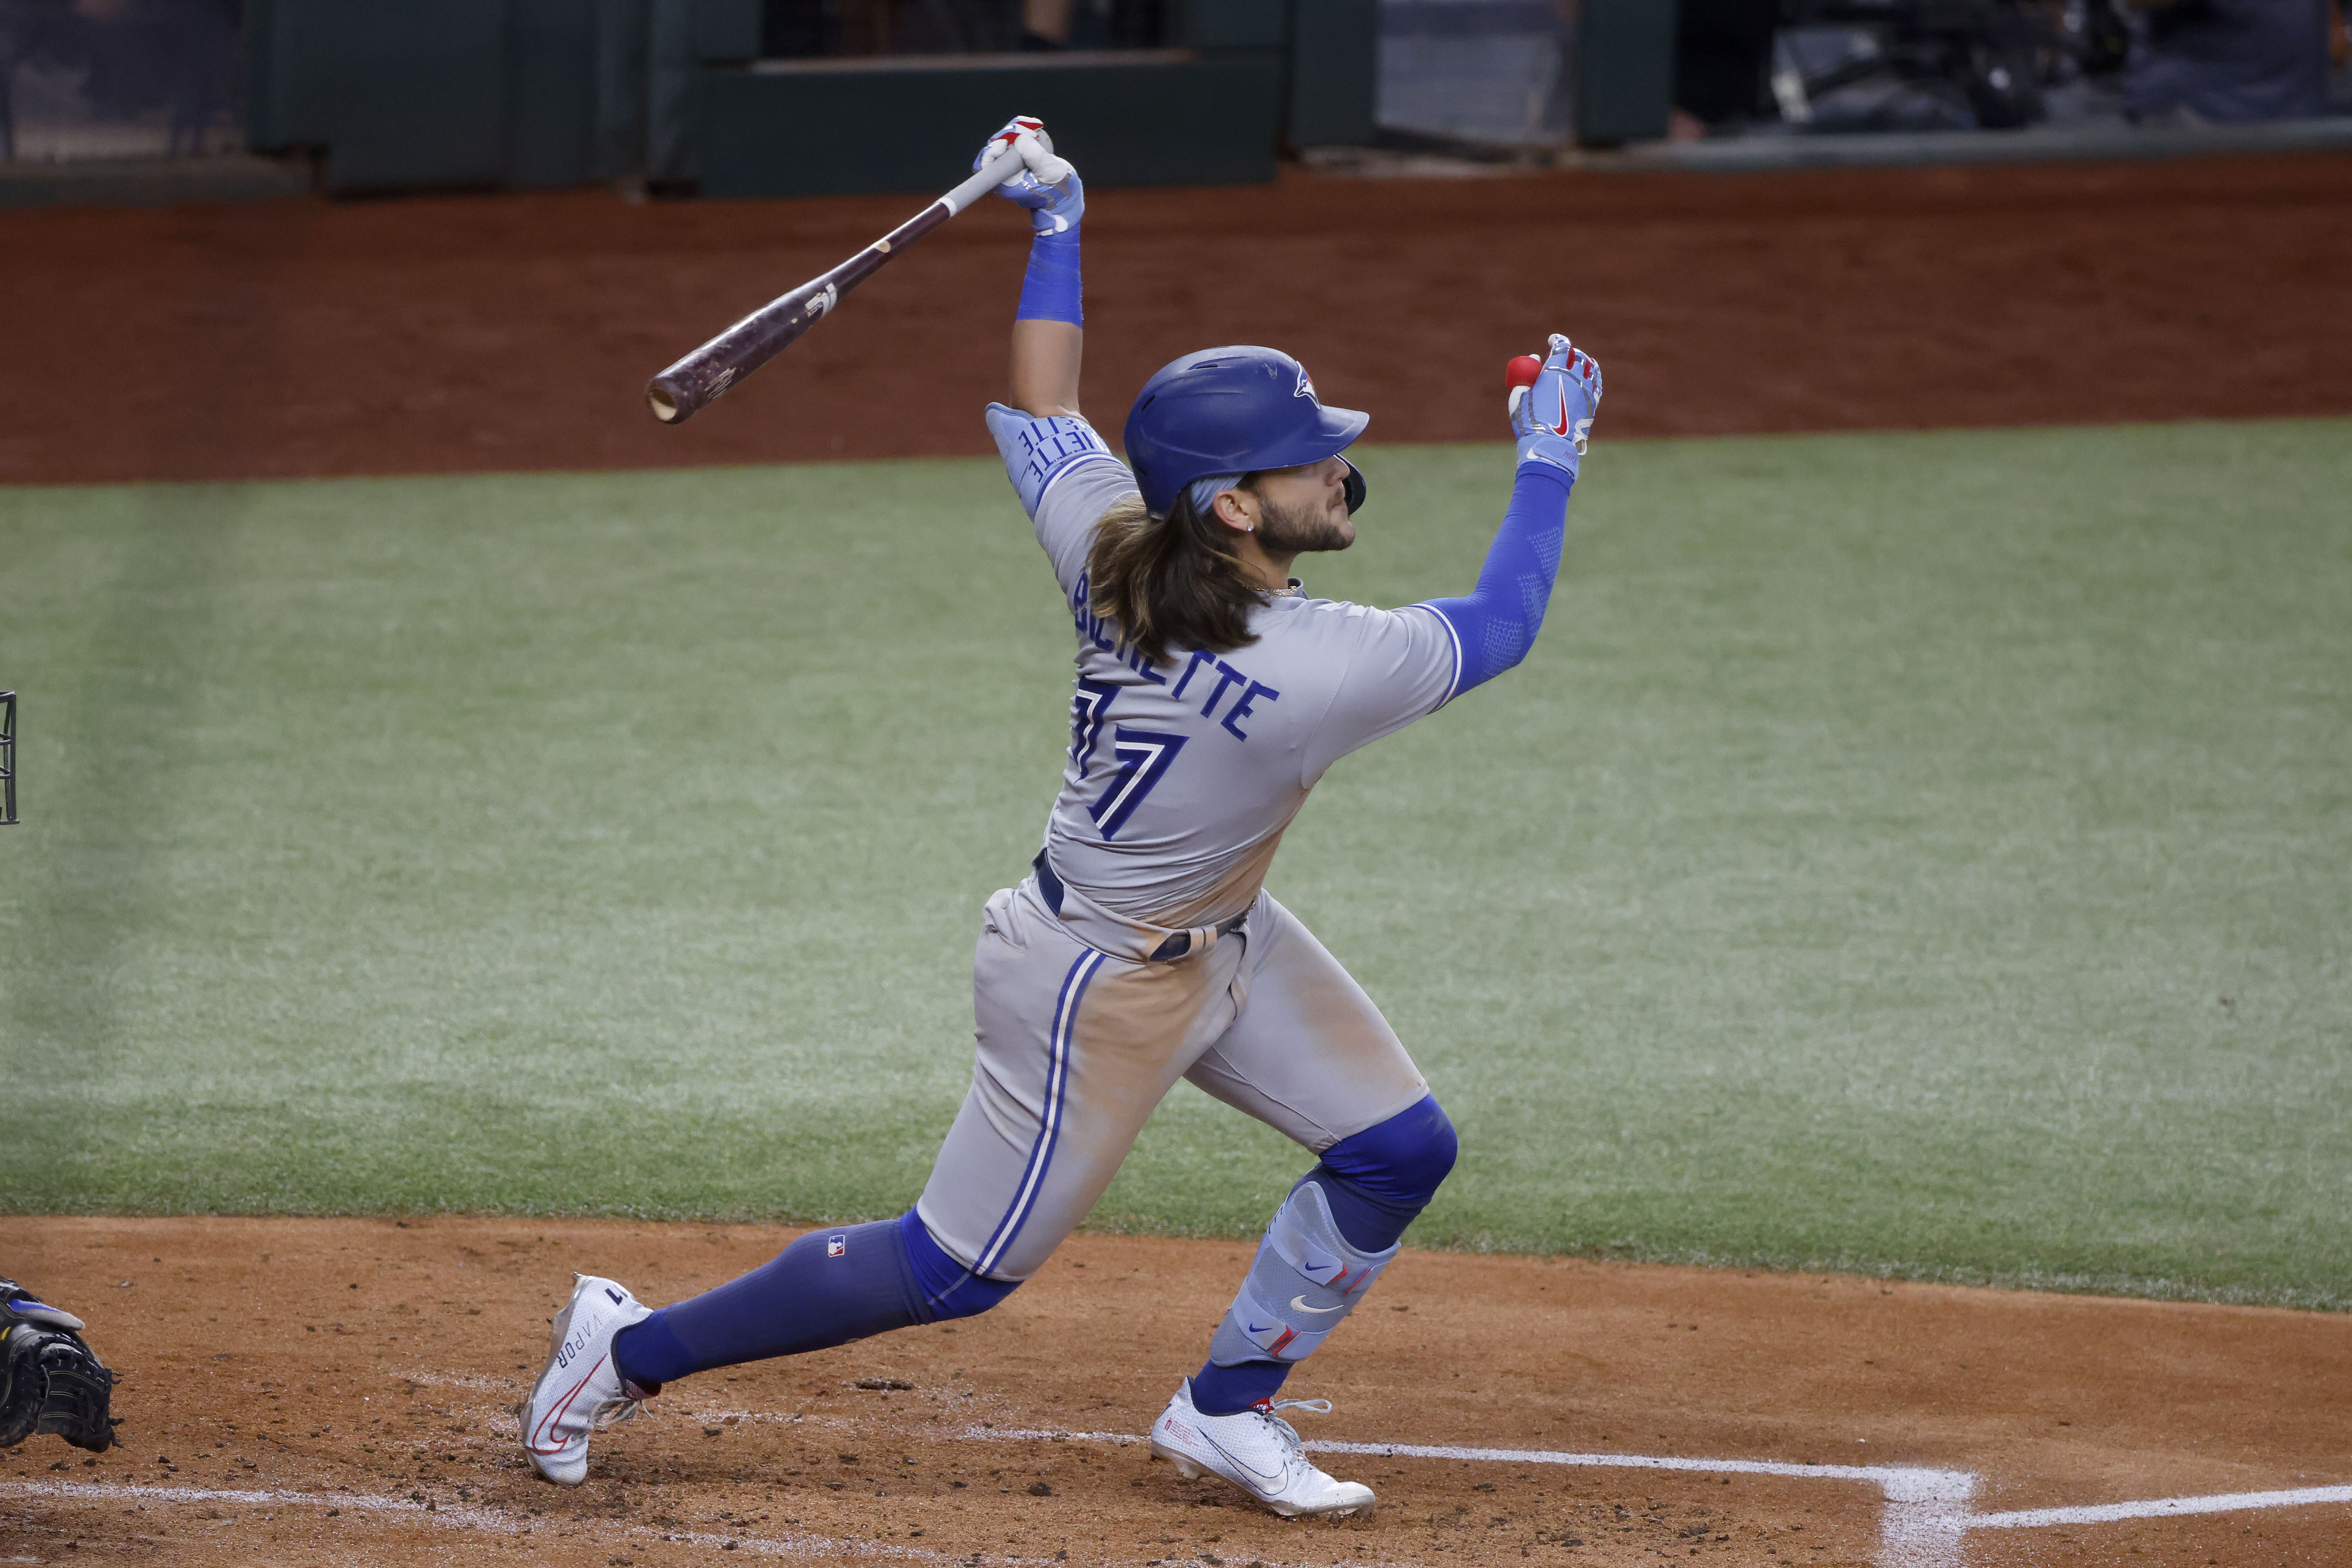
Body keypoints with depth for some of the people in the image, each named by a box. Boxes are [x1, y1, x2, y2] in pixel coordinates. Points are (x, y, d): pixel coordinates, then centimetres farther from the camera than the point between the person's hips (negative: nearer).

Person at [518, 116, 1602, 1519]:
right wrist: (1551, 457, -5)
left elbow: (1038, 407, 2)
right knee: (959, 1271, 6)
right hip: (1106, 989, -9)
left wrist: (1057, 226, 11)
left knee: (1400, 1151, 11)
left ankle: (1227, 1412, 25)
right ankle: (634, 1349, 18)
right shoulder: (1318, 670, -35)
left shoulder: (1113, 547, -17)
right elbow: (1501, 626, -17)